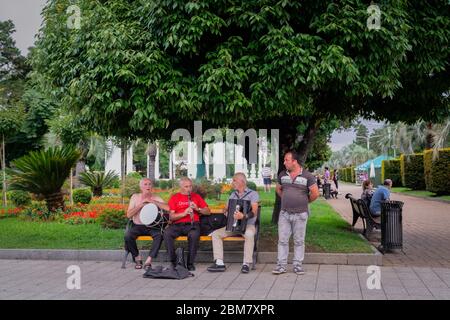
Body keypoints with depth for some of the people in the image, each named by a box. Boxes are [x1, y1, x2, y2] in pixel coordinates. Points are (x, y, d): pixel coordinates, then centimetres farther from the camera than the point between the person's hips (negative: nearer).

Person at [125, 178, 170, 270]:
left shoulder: (156, 198, 4)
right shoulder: (135, 197, 6)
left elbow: (168, 208, -16)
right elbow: (128, 215, -4)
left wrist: (152, 201, -17)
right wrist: (141, 204, -13)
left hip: (152, 226, 0)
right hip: (137, 226, 1)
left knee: (159, 235, -32)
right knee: (128, 235, -29)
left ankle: (148, 261, -25)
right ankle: (138, 258, -9)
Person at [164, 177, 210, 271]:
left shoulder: (196, 196, 16)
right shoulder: (174, 198, 11)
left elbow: (208, 212, 14)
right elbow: (171, 217, 1)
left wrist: (198, 209, -4)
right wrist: (184, 213, -15)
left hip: (192, 224, 0)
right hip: (177, 225, 0)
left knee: (194, 235, -36)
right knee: (167, 233, -31)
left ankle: (190, 263, -19)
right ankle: (174, 261, -17)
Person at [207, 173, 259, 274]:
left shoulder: (253, 194, -2)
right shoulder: (233, 195, 19)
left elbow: (254, 212, -15)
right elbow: (226, 209, 15)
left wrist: (243, 216, -34)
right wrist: (226, 211, -10)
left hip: (248, 225, -6)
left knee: (249, 234, -39)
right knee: (215, 233, -14)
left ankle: (246, 264, -31)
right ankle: (219, 263, -19)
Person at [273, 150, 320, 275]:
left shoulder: (307, 176, -7)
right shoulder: (282, 175, 6)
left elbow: (315, 193, -6)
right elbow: (278, 189, 22)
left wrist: (305, 202, 4)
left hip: (300, 214, -3)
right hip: (284, 213, 3)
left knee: (299, 241, 6)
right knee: (282, 240, 3)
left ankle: (298, 265, 15)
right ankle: (281, 265, 10)